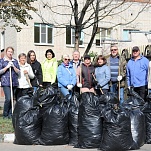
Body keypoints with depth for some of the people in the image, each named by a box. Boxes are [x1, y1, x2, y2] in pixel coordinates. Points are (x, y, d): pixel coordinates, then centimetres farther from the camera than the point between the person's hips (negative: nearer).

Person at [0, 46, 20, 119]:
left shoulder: (15, 61, 15)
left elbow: (18, 72, 10)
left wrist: (13, 67, -5)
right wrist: (7, 67, -9)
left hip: (14, 82, 4)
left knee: (12, 99, 3)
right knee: (8, 99, -14)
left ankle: (10, 114, 11)